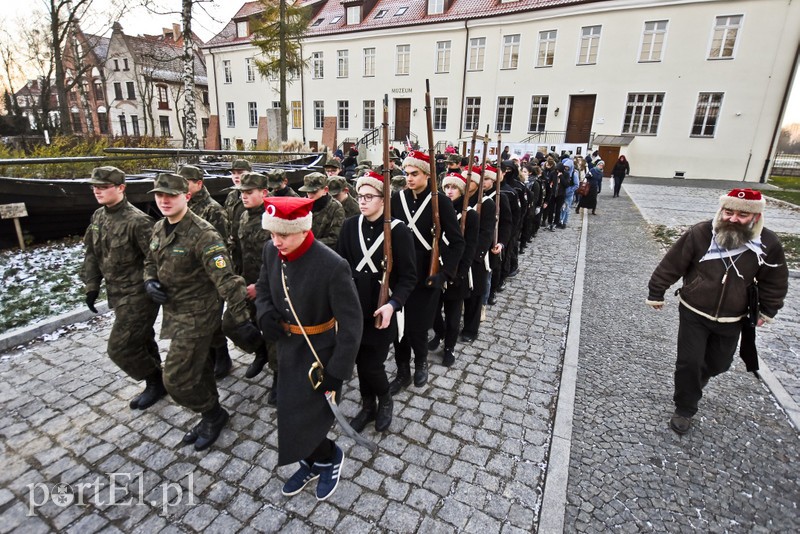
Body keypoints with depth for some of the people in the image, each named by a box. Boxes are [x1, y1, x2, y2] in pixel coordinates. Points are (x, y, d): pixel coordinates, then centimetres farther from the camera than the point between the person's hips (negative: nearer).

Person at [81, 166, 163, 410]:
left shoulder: (137, 221, -21)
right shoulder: (98, 217, 6)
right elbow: (92, 254, 14)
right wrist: (91, 286, 12)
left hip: (138, 294, -8)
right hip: (117, 294, 9)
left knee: (120, 348, -4)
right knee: (141, 340, 20)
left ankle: (156, 382, 17)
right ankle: (156, 380, 37)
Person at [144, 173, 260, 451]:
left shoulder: (203, 234, -23)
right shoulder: (159, 228, 4)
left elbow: (226, 280, -28)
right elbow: (151, 263, 20)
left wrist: (241, 321, -29)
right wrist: (149, 282, -3)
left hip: (197, 316, -8)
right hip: (174, 312, 8)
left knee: (177, 379, -4)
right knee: (197, 368, 21)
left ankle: (213, 414, 23)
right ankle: (211, 417, 41)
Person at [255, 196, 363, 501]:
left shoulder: (333, 267, -28)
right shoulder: (271, 252, -9)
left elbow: (351, 324, -22)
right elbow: (263, 286, 12)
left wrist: (337, 373, -20)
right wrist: (265, 313, -10)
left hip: (320, 355, -6)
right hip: (288, 348, 7)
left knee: (306, 419, -2)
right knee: (291, 414, 19)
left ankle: (330, 457, 32)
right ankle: (313, 462, 46)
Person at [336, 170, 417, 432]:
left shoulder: (398, 230, -10)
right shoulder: (349, 226, 1)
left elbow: (408, 276, -10)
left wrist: (392, 304, -23)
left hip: (382, 310, -3)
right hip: (354, 308, 4)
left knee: (372, 364, 1)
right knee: (360, 362, 14)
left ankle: (385, 401, 33)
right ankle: (367, 406, 39)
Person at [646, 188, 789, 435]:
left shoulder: (768, 244, -11)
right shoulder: (699, 234, -20)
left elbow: (774, 282, 6)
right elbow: (671, 266, -11)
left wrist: (767, 310, 12)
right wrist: (656, 293, -6)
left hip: (732, 320, 3)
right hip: (694, 314, -3)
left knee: (718, 363, 19)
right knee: (689, 362, -2)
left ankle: (693, 384, 52)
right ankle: (685, 408, 19)